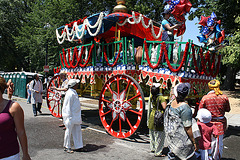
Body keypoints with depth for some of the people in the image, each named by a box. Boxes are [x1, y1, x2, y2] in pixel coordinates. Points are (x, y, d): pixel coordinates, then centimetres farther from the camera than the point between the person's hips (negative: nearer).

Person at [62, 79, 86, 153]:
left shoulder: (74, 92, 11)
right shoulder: (70, 94, -19)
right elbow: (68, 106, -19)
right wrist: (69, 117, -18)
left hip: (76, 116, 9)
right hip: (71, 116, -9)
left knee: (78, 131, 12)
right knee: (69, 131, 5)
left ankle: (78, 146, 21)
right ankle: (67, 147, 21)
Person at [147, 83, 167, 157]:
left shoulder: (151, 97, 1)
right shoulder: (161, 98, -18)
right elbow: (164, 107, -31)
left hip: (152, 115, 7)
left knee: (152, 134, 20)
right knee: (160, 136, 5)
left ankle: (152, 148, 37)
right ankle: (157, 152, 13)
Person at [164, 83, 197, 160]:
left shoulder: (170, 104, 1)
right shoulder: (185, 107, -20)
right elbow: (187, 127, -18)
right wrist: (193, 142, -7)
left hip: (171, 138, 7)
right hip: (181, 141, -7)